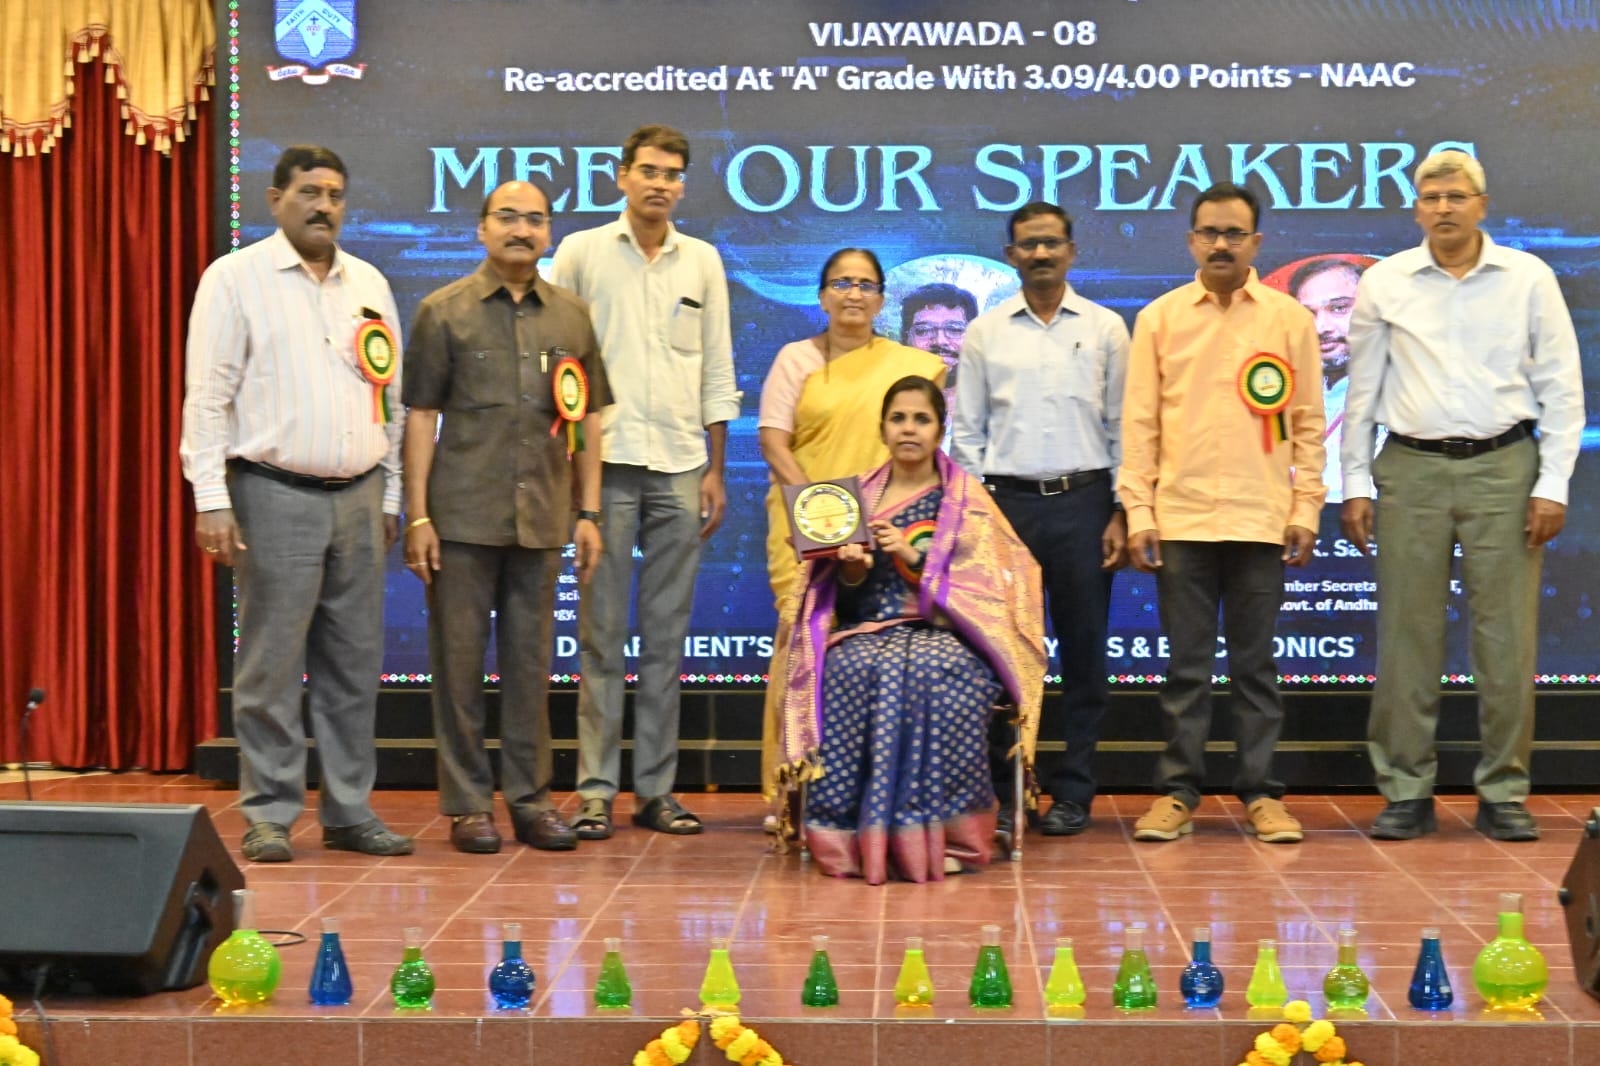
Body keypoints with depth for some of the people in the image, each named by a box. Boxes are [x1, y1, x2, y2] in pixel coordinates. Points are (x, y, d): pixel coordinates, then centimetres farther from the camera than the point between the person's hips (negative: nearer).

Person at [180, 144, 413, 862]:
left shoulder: (369, 284, 14)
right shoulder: (235, 278, 0)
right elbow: (208, 394, -5)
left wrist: (391, 495, 13)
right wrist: (211, 499, -12)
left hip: (359, 496, 5)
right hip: (275, 494, -5)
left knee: (355, 662, 6)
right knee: (272, 664, -3)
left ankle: (349, 810, 14)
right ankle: (269, 816, 5)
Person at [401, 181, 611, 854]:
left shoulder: (571, 317, 10)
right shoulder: (444, 312, 2)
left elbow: (589, 419, 12)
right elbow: (420, 416, -1)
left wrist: (588, 512, 6)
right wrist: (417, 516, -7)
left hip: (541, 519, 3)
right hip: (462, 518, -2)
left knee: (530, 660, 8)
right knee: (459, 660, 2)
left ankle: (530, 796, 18)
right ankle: (467, 803, 10)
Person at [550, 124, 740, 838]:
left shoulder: (703, 262, 12)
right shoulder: (581, 253, 4)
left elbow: (717, 374, 13)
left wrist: (715, 470, 8)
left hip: (681, 465, 3)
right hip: (607, 462, -3)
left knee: (667, 635, 5)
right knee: (602, 631, -2)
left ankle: (656, 789, 12)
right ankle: (595, 790, 4)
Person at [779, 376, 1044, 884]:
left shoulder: (966, 499, 11)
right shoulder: (858, 496, 17)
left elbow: (982, 587, 0)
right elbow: (840, 600, 15)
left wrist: (912, 558, -11)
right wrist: (852, 573, -8)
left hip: (945, 637, -2)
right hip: (867, 634, 2)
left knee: (933, 674, -37)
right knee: (854, 672, -34)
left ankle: (932, 835, -31)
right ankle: (858, 836, -30)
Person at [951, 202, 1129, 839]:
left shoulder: (1106, 329, 8)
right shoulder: (985, 333, 9)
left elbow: (1122, 428, 6)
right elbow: (967, 433, 9)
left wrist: (1121, 514, 0)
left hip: (1084, 501, 0)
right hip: (1007, 500, 0)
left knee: (1083, 649, 3)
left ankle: (1072, 792, 12)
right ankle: (1000, 790, 7)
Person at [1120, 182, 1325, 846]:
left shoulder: (1290, 320, 6)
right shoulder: (1159, 318, 6)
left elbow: (1308, 422, 7)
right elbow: (1140, 422, 4)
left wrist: (1306, 510, 0)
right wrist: (1138, 512, -2)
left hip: (1262, 520, 0)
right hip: (1181, 518, 0)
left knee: (1256, 665, 6)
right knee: (1186, 666, 5)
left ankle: (1261, 792, 13)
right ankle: (1177, 791, 12)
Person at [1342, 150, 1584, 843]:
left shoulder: (1529, 279, 3)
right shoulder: (1384, 284, 5)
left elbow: (1562, 388, 4)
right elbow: (1361, 391, 10)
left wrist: (1553, 484, -3)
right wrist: (1356, 484, 6)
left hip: (1503, 469, 0)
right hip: (1412, 471, 1)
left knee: (1507, 638, 0)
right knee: (1407, 637, 2)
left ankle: (1503, 794, 10)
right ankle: (1406, 792, 10)